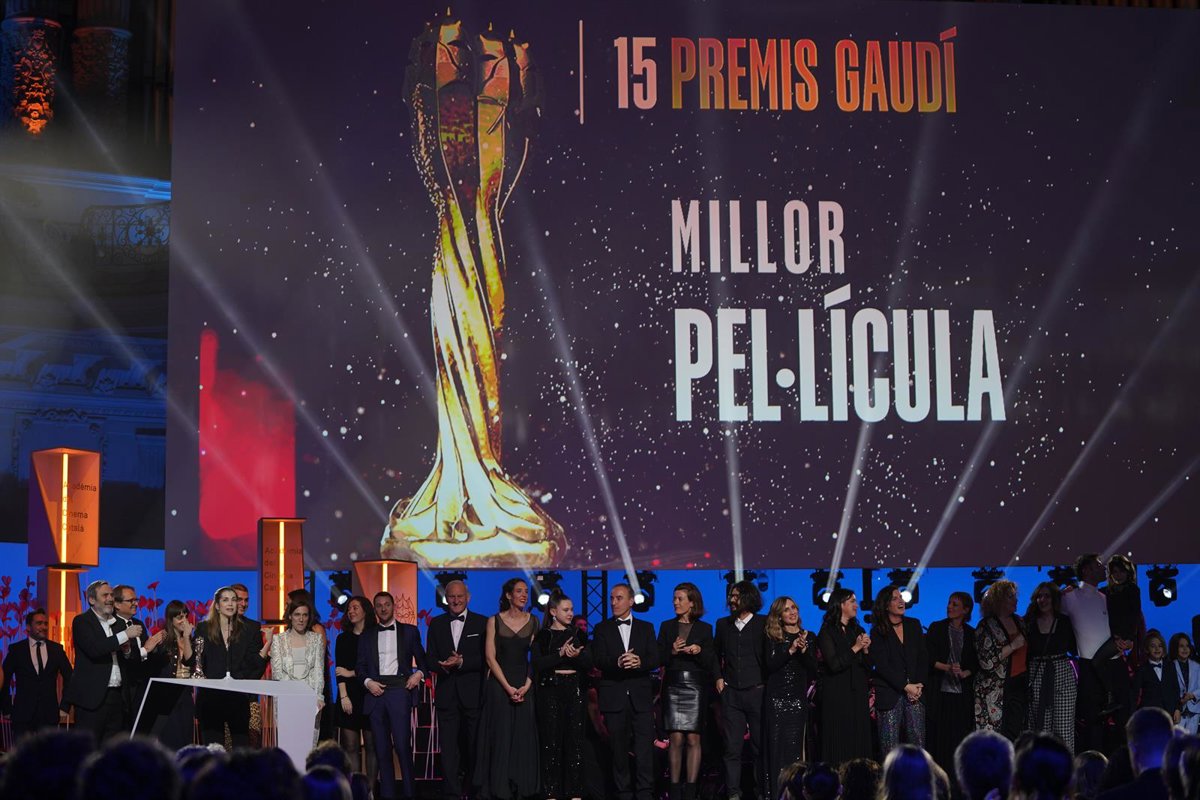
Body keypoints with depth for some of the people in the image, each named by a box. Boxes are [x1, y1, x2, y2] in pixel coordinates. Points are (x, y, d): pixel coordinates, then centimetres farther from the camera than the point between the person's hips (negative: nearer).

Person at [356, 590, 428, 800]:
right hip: (375, 691, 3)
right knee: (381, 748, 2)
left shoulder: (409, 631, 12)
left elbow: (422, 660, 12)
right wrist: (367, 682, -5)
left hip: (400, 690, -3)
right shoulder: (366, 636, 17)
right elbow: (360, 666, 13)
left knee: (402, 745, -12)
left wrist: (419, 673, -7)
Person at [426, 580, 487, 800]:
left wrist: (461, 663, -17)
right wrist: (444, 666, -13)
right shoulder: (436, 624, 11)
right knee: (448, 748, -2)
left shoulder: (482, 623, 3)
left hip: (473, 694, -2)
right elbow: (430, 659, 8)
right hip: (446, 694, 2)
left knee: (474, 747, 3)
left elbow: (485, 658, -4)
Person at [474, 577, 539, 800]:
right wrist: (508, 687, -12)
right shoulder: (494, 621, 0)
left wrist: (526, 686, -10)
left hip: (525, 685, 2)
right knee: (500, 736, -3)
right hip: (499, 684, -2)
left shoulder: (533, 622, 6)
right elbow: (490, 657, -4)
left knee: (523, 737, 1)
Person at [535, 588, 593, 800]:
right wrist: (560, 655, -17)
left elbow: (589, 663, 5)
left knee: (575, 740, 0)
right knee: (551, 741, -2)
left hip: (574, 690, 3)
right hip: (550, 690, -3)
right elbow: (537, 665, -8)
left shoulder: (578, 634, 12)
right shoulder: (543, 636, 3)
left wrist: (576, 655, -15)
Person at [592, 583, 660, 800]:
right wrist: (618, 663, -23)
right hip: (614, 696, 0)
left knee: (645, 747, -7)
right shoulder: (602, 629, 9)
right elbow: (598, 660, -4)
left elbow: (655, 660, 2)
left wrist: (639, 662, -20)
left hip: (641, 695, 0)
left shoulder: (646, 628, 11)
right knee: (619, 748, 3)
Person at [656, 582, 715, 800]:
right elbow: (659, 659, 6)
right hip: (673, 686, 1)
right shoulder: (667, 626, 10)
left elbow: (711, 663, 4)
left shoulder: (704, 629, 7)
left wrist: (699, 651, -14)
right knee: (675, 739, -5)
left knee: (693, 739, -3)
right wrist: (671, 651, -13)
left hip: (696, 686, -1)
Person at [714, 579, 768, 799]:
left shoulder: (764, 624, 0)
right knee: (732, 747, -1)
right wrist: (718, 677, 11)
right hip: (731, 693, 3)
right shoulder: (723, 624, 12)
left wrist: (767, 683, -5)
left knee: (760, 746, 1)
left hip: (757, 691, -3)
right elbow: (716, 654, 23)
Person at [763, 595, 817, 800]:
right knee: (776, 746, -2)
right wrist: (791, 649, -14)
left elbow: (814, 671, 5)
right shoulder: (772, 636, 7)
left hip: (798, 698, 1)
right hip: (775, 697, -1)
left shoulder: (809, 637, 10)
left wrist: (804, 650, -10)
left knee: (795, 745, -6)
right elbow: (770, 665, -5)